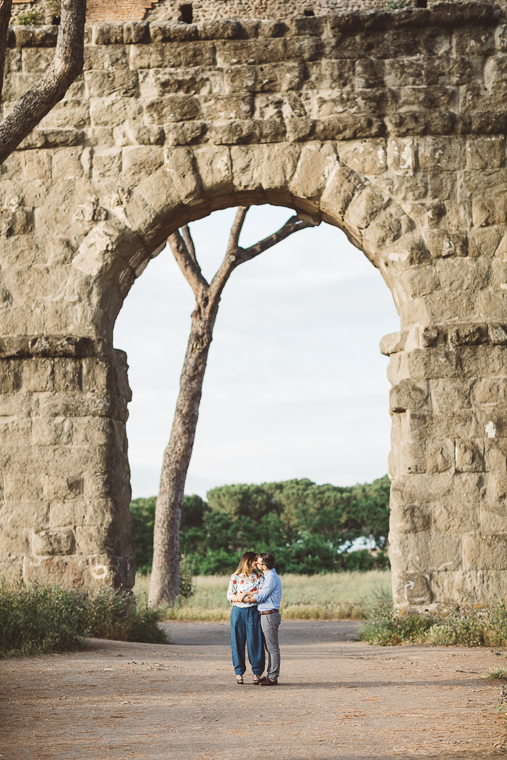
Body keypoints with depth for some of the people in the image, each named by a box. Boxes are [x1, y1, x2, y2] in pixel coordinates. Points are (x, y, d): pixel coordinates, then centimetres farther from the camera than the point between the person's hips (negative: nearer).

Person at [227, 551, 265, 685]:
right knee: (238, 642, 1)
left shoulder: (259, 576, 6)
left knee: (255, 642, -3)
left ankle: (257, 673, 4)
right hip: (238, 612, 0)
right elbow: (229, 595, 1)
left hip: (253, 612, 0)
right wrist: (239, 598, -16)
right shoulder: (236, 577, 3)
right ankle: (239, 672, 9)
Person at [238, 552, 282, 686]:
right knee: (269, 648, 12)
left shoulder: (272, 577, -16)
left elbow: (260, 597, -16)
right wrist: (247, 593, 0)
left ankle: (273, 677, -6)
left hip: (270, 615, -10)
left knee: (272, 648, -7)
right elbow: (262, 591, 11)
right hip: (265, 615, 10)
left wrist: (244, 598, -4)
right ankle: (270, 675, 17)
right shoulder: (268, 576, 16)